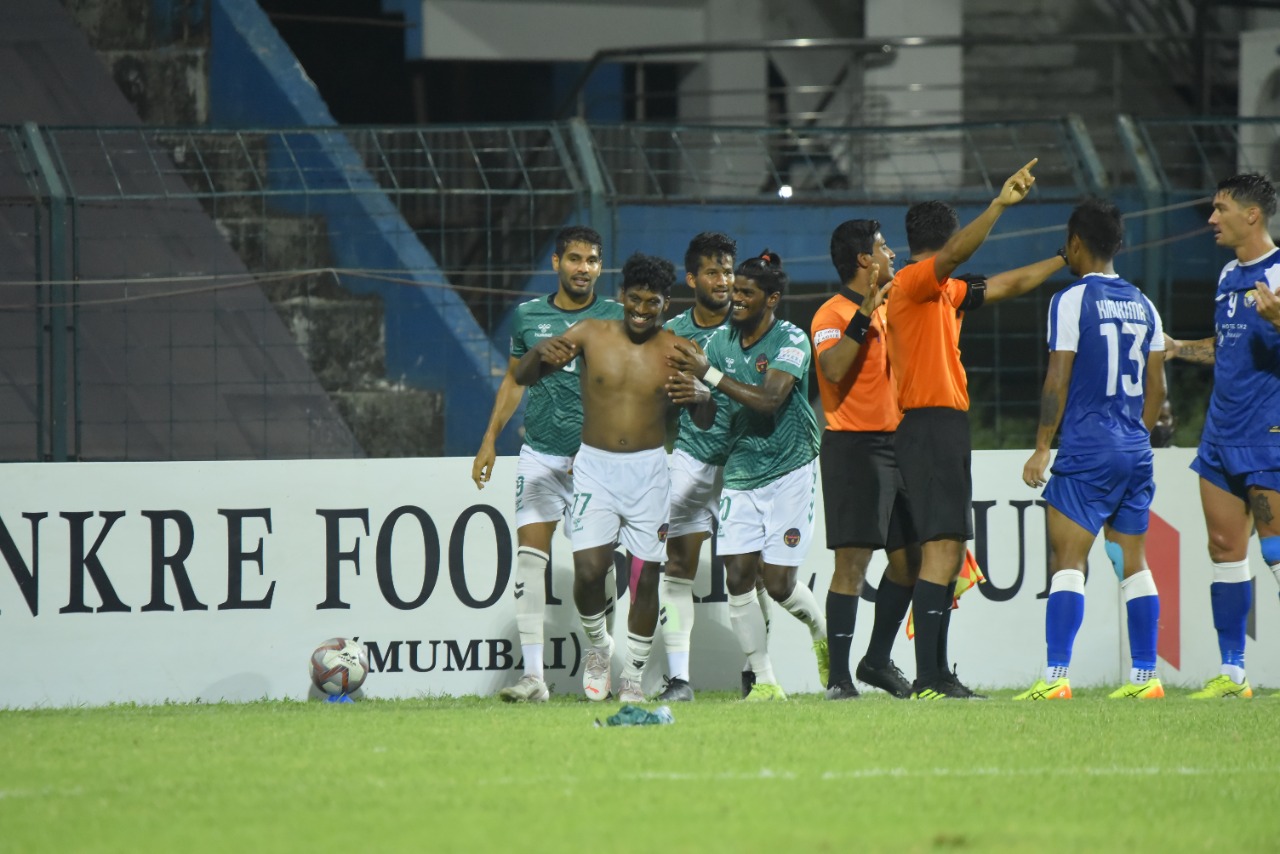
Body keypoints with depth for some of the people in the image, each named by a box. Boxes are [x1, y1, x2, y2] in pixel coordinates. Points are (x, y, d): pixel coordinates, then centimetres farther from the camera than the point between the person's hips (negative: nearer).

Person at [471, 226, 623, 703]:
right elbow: (514, 380, 19)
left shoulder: (614, 320, 1)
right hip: (540, 454, 2)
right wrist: (490, 440, 12)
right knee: (530, 558, -8)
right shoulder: (529, 317, 8)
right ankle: (533, 677, -10)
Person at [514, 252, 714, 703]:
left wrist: (701, 395, -25)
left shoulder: (677, 350, 0)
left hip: (649, 471, 1)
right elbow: (522, 377, 1)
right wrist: (541, 353, -23)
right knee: (588, 571, -15)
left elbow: (705, 422, -1)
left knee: (646, 578, 0)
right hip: (595, 467, -1)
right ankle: (598, 646, 14)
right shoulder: (591, 335, -1)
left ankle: (633, 677, 16)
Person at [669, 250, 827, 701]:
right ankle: (765, 681, 1)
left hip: (788, 472, -5)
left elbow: (769, 400, -26)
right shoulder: (721, 342, 6)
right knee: (738, 577, -6)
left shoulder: (791, 341, -11)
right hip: (739, 473, 5)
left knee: (778, 582, -6)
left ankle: (822, 632, 26)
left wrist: (708, 374, -31)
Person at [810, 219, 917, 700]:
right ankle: (839, 675, -9)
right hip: (853, 445, -8)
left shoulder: (887, 309, 16)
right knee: (852, 561, -11)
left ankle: (878, 660, 23)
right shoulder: (833, 314, -10)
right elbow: (833, 368, -29)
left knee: (908, 559, 10)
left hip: (893, 443, 8)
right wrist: (864, 313, -31)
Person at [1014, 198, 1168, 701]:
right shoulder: (1143, 306, 12)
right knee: (1134, 562, 10)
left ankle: (1055, 677, -16)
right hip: (1135, 451, 6)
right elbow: (1156, 388, 14)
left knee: (1068, 560, -8)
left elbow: (1057, 381, -10)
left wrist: (1042, 447, -5)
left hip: (1086, 450, -6)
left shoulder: (1071, 301, -7)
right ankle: (1145, 676, 10)